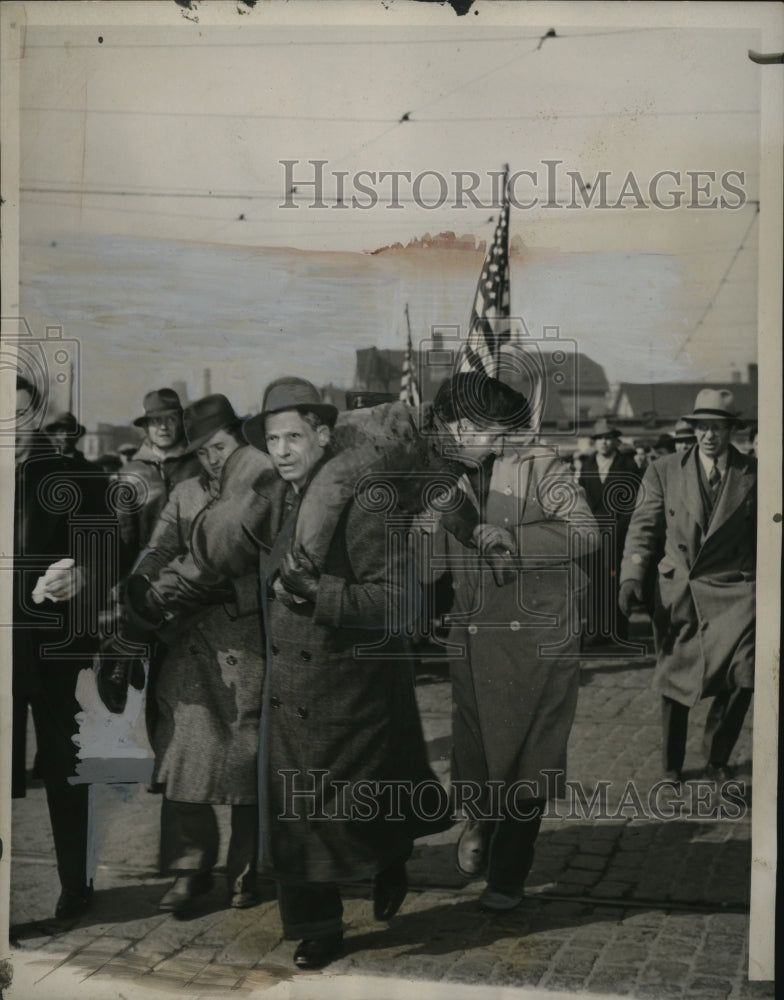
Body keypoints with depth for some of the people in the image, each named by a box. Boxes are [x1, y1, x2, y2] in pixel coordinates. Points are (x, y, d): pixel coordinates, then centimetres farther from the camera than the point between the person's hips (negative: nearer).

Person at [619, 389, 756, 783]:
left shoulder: (755, 474, 4)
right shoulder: (664, 472, 6)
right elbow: (643, 529, 4)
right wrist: (632, 577, -8)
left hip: (732, 592, -1)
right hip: (675, 592, 1)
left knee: (742, 676, -15)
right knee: (674, 680, 8)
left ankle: (716, 757, 10)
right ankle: (671, 766, 27)